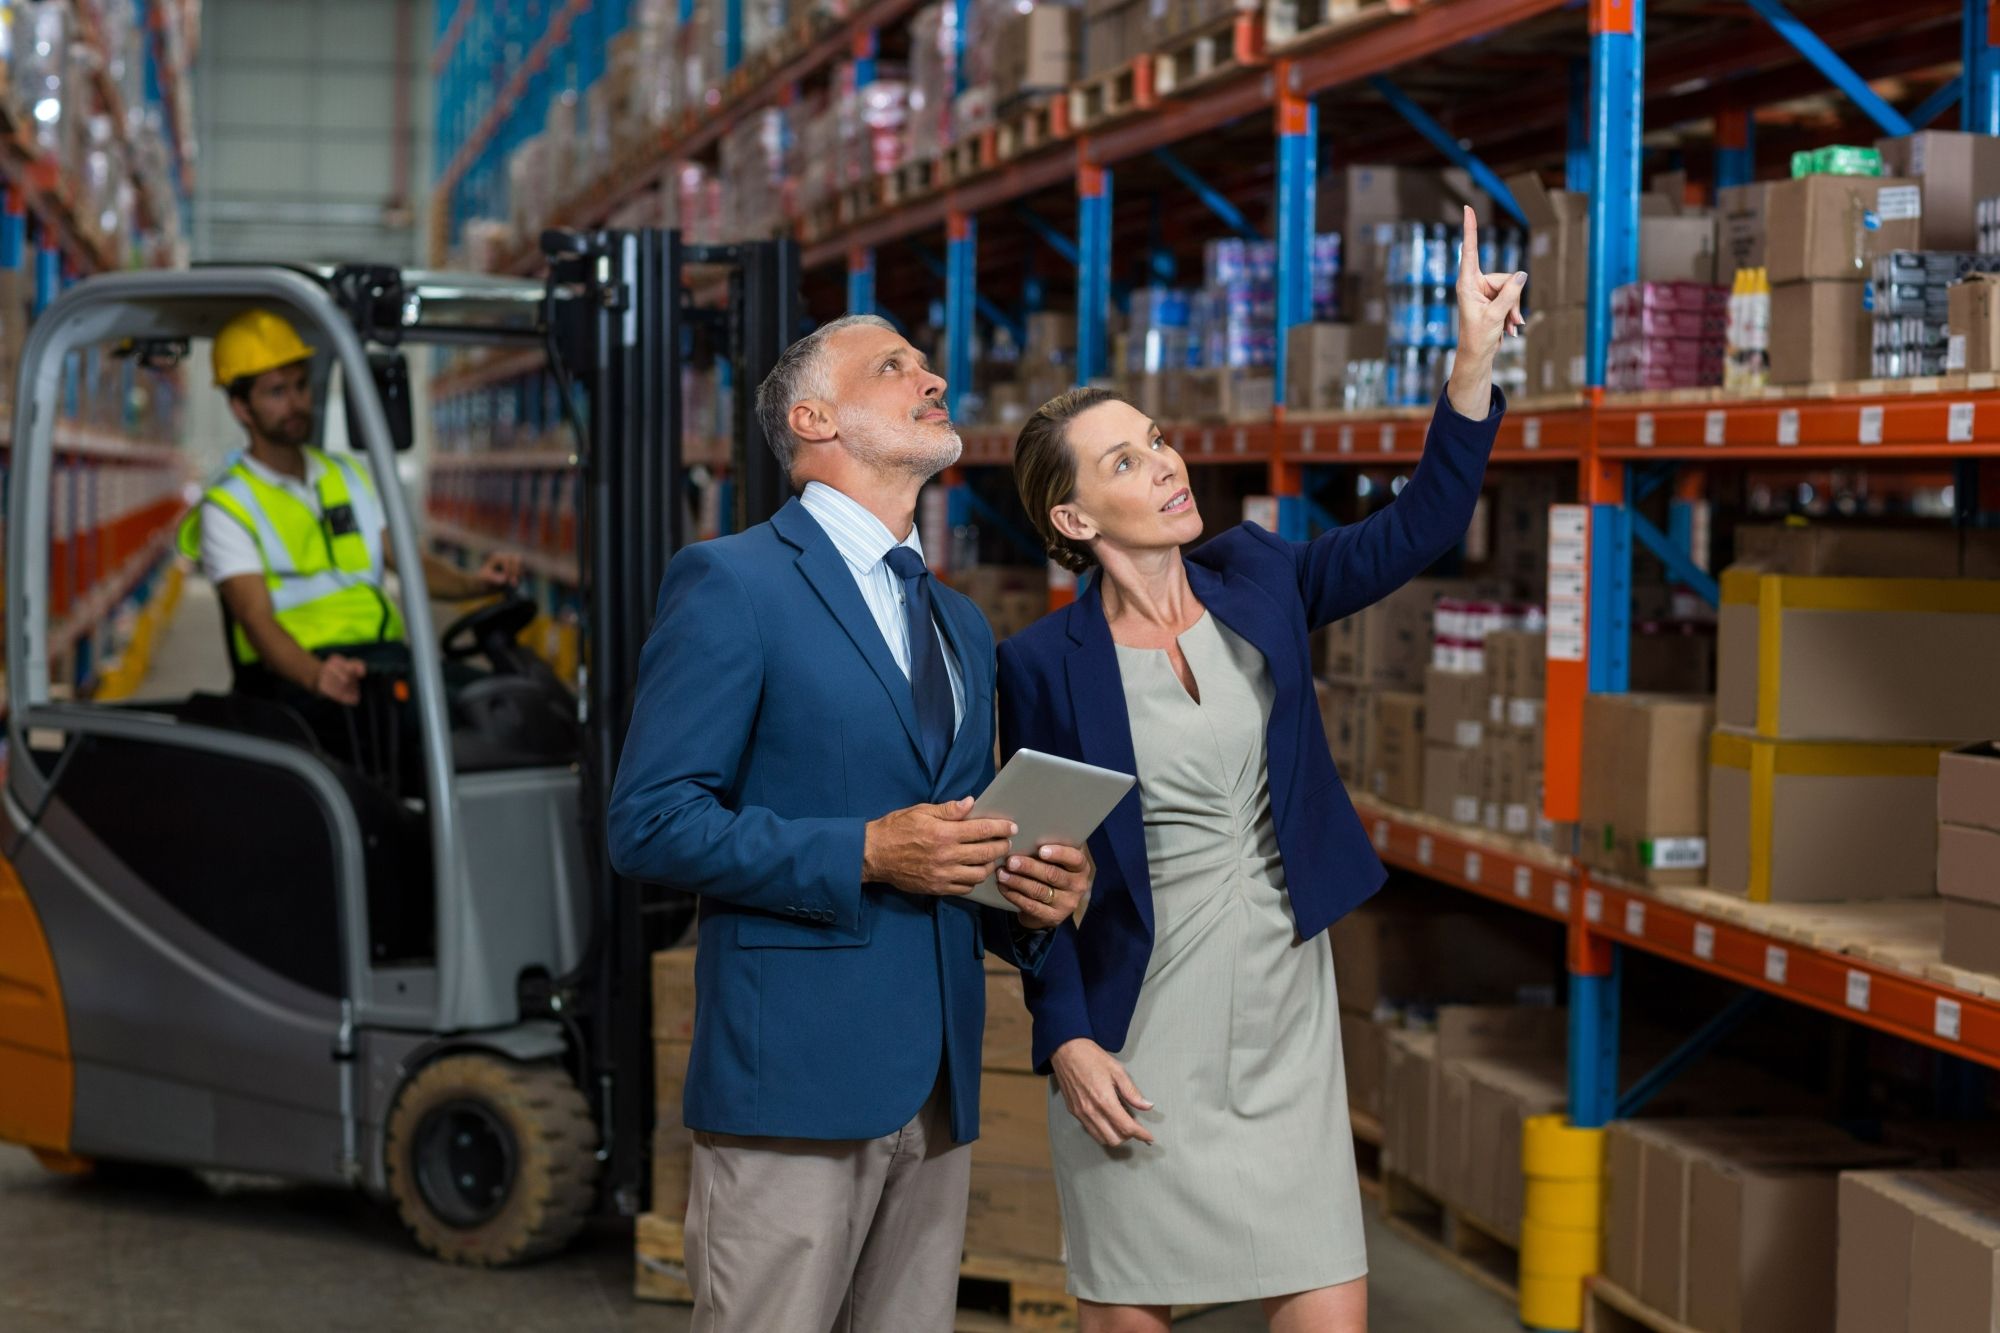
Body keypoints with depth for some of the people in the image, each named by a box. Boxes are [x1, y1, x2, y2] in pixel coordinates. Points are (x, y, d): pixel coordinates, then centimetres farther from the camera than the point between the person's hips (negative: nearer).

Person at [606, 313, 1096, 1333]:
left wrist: (1029, 901, 4)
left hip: (938, 1087, 7)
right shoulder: (731, 583, -4)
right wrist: (863, 855, -17)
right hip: (796, 1072, -7)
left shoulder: (962, 626, 20)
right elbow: (649, 823, -11)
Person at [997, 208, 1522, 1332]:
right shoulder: (1046, 664, -6)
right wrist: (1066, 1041, -9)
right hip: (1137, 1032, -3)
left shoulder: (1257, 580, 5)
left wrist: (1475, 362, -14)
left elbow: (1419, 529, -3)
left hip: (1282, 1007, 3)